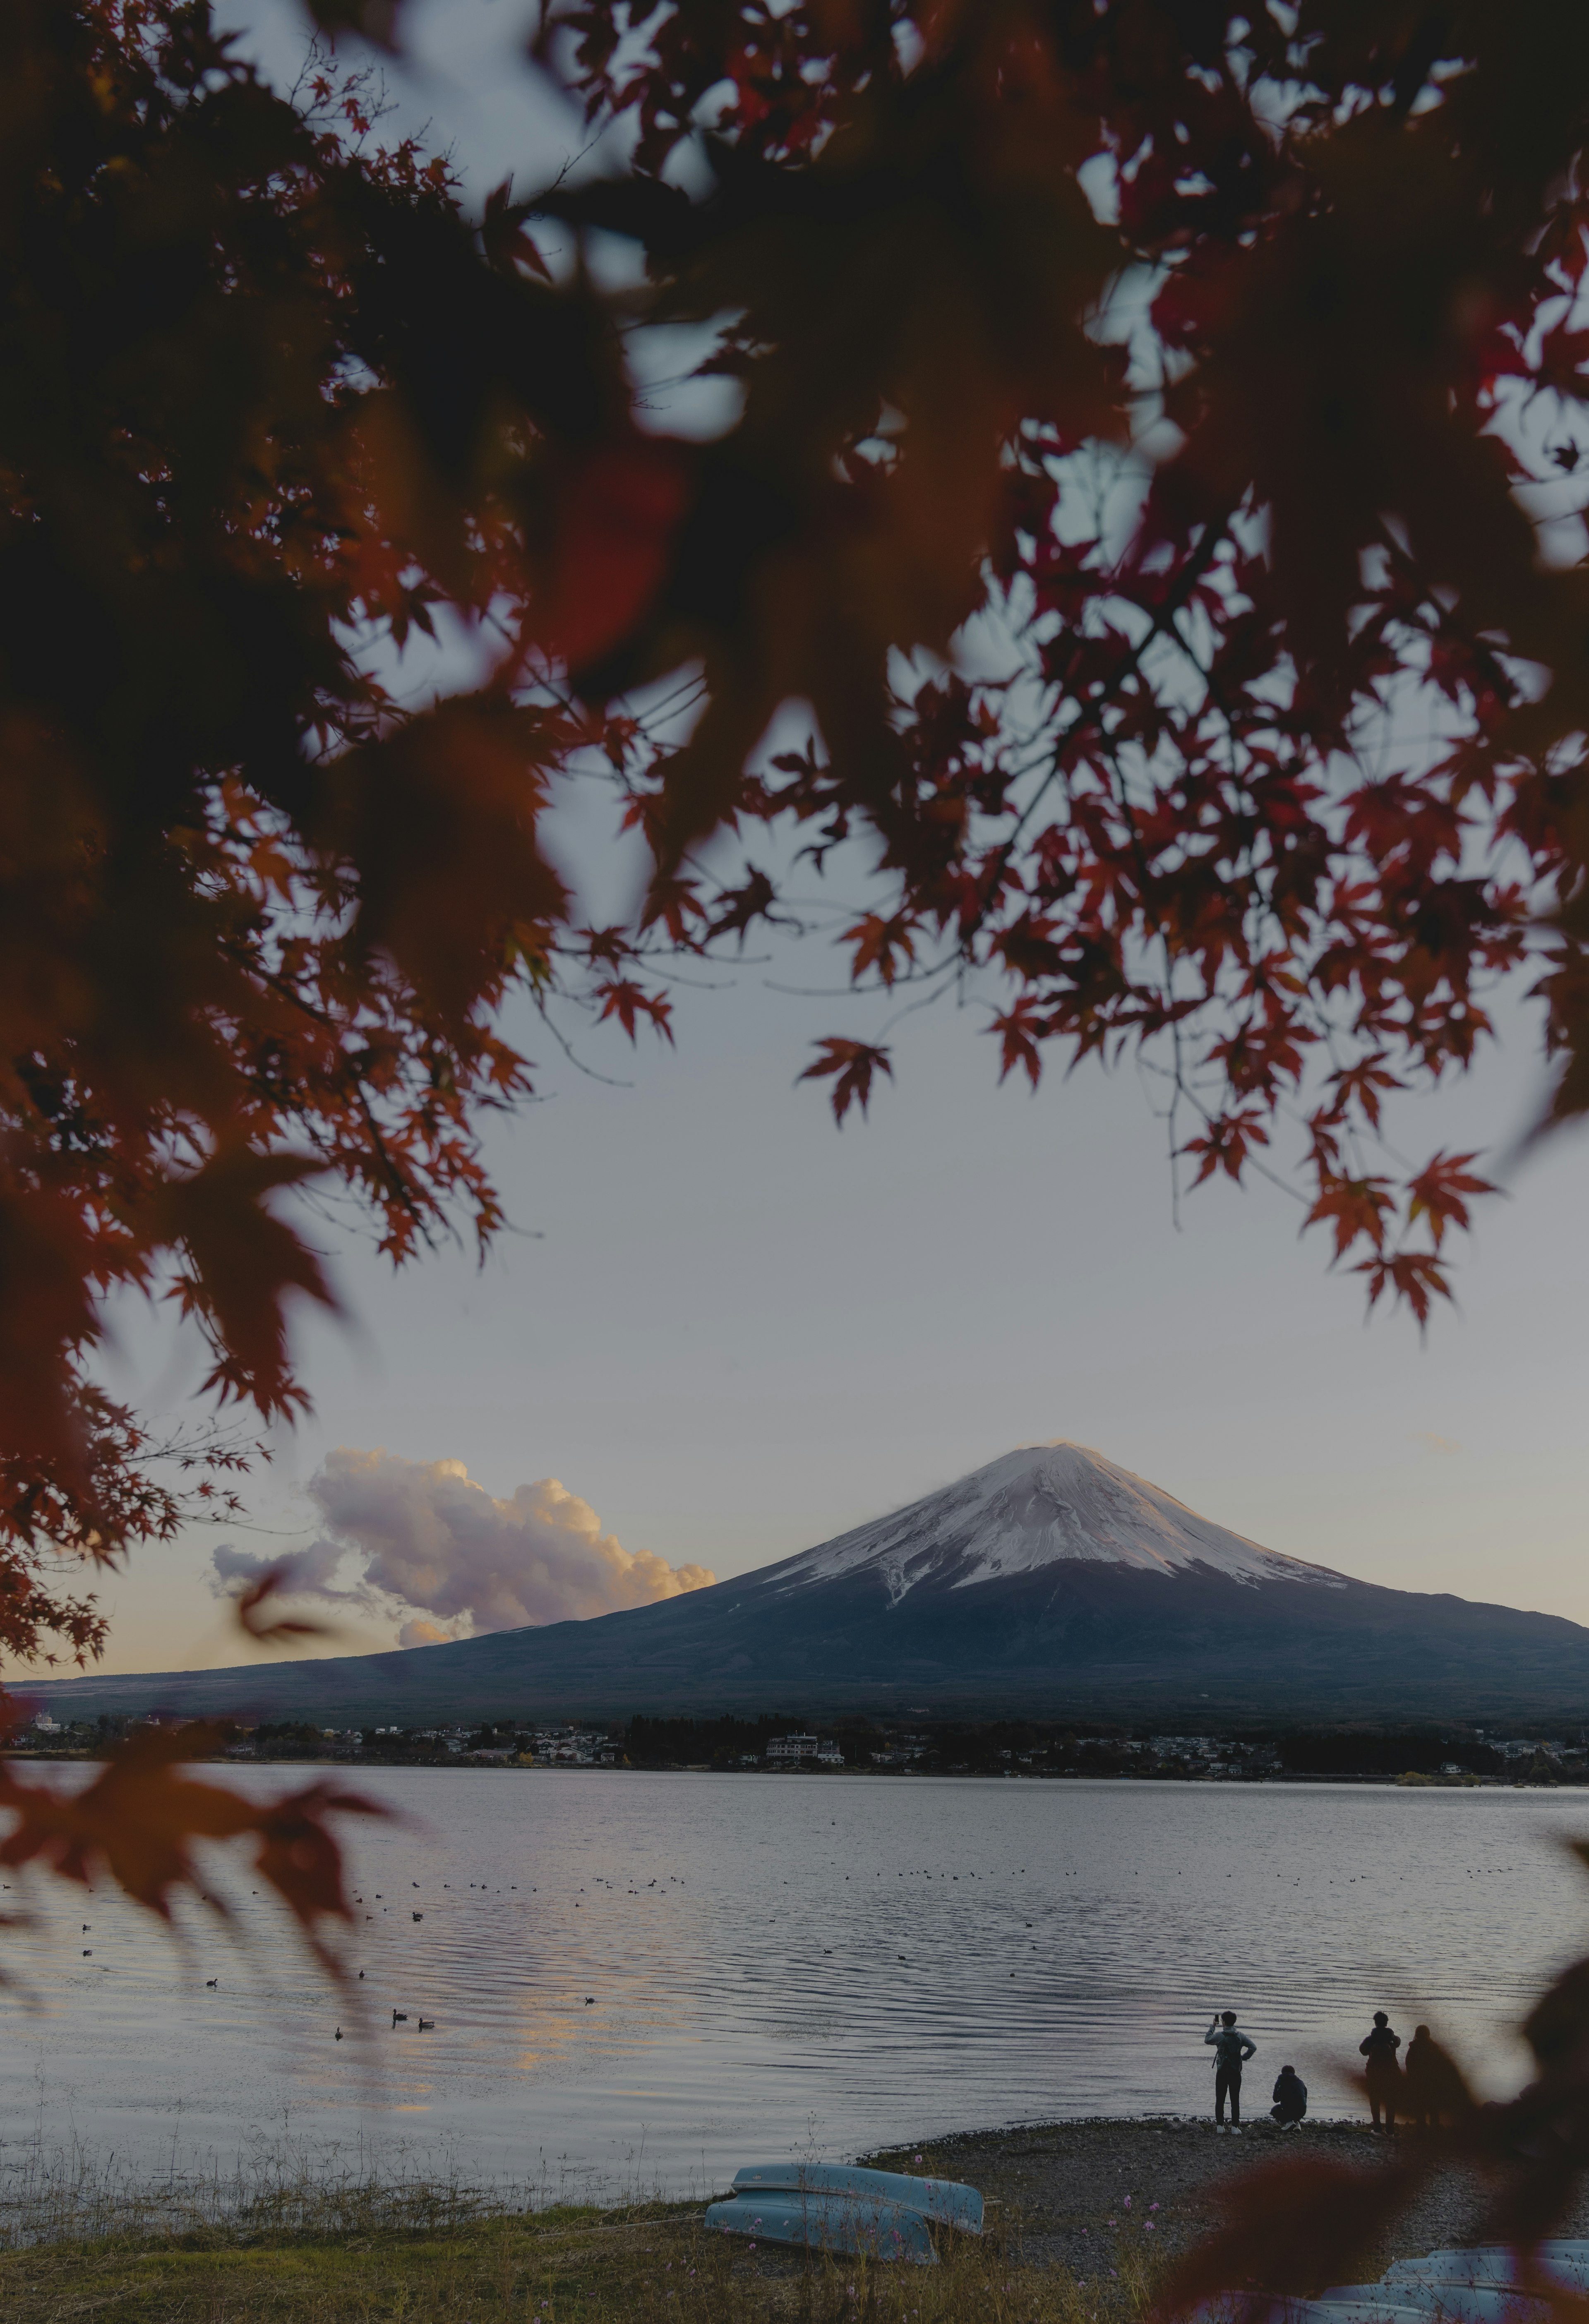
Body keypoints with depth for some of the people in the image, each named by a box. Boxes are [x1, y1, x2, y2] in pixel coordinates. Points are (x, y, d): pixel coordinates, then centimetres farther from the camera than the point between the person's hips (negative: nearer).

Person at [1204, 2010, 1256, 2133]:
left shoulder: (1220, 2035, -8)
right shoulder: (1240, 2036, 2)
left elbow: (1207, 2040, 9)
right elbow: (1253, 2047, -2)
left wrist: (1213, 2026, 17)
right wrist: (1244, 2058, 7)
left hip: (1222, 2072, -2)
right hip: (1236, 2072, 2)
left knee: (1220, 2100, 7)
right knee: (1235, 2100, 5)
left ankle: (1220, 2125, 6)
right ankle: (1235, 2126, 0)